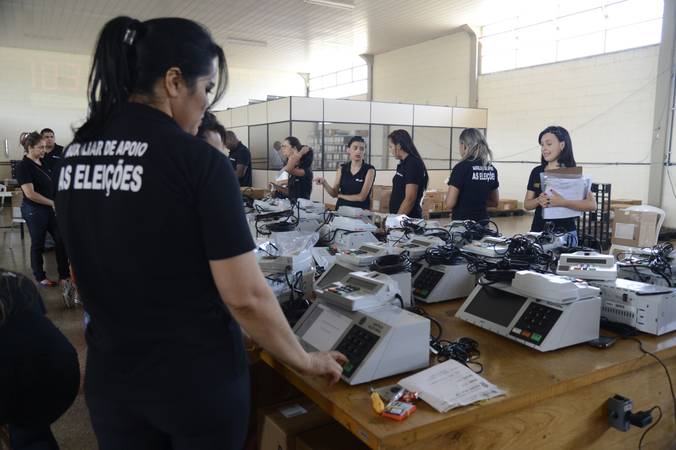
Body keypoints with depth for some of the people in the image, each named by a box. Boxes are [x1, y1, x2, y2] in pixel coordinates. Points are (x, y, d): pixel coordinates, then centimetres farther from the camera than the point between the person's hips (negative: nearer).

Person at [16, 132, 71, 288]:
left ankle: (64, 276, 10)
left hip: (50, 209, 7)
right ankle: (40, 278, 21)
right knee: (38, 244, 6)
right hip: (34, 211, -7)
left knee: (61, 240, 4)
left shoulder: (42, 162, 7)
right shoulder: (23, 166, -16)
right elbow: (30, 194, -21)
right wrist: (52, 203, -16)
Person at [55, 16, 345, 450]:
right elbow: (246, 296, -19)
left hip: (110, 373, 6)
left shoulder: (75, 154, 1)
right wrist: (306, 361, -7)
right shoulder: (200, 160, -20)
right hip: (197, 377, -5)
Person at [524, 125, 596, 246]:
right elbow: (527, 204, 8)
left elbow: (592, 205, -15)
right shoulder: (536, 172, 7)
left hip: (564, 234, -3)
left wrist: (562, 202, -27)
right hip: (537, 232, 4)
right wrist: (539, 200, -14)